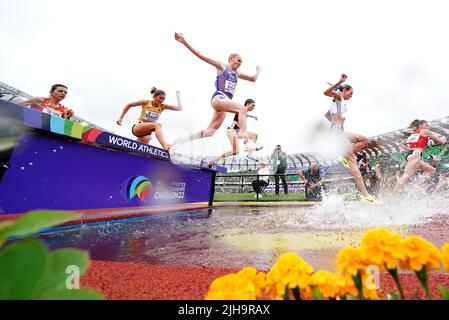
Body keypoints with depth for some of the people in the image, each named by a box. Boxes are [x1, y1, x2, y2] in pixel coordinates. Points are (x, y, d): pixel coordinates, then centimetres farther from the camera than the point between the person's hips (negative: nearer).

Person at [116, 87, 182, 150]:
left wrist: (178, 97, -10)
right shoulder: (146, 102, -3)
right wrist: (121, 118, 3)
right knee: (157, 125, -31)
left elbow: (179, 108, -1)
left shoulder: (162, 106, 4)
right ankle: (165, 146, -54)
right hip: (137, 128, -5)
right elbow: (129, 105, 6)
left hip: (147, 132, 5)